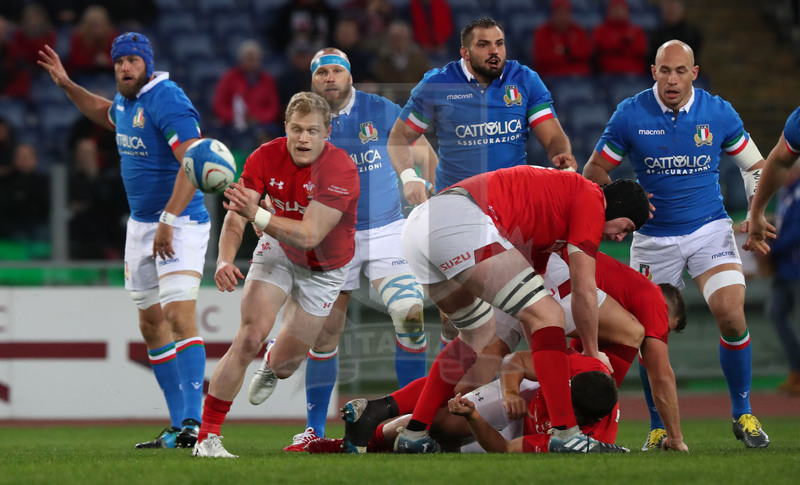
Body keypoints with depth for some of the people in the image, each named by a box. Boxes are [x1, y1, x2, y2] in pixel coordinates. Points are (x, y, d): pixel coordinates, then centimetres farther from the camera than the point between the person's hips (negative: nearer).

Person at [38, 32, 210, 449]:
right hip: (141, 224, 10)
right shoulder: (127, 101, 10)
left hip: (180, 223, -10)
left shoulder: (167, 101, -18)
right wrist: (67, 85, 29)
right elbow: (105, 114, 37)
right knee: (151, 325, 10)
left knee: (179, 316, -21)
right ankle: (177, 428, 14)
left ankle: (193, 422, -26)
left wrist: (169, 220, -31)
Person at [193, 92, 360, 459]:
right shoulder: (266, 157, -20)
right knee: (250, 336, -20)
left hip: (323, 269, -1)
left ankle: (272, 368, 50)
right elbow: (236, 215, -22)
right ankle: (207, 437, -18)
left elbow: (309, 235, -39)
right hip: (277, 250, 1)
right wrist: (224, 260, -41)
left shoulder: (341, 171, -31)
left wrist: (257, 214, -52)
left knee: (288, 358, 6)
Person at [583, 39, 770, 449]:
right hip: (654, 240, 0)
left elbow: (754, 164, 10)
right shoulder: (630, 115, -7)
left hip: (710, 230, 0)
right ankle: (659, 428, 15)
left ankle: (742, 414, 3)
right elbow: (595, 171, 2)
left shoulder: (718, 113, -3)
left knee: (732, 318, -16)